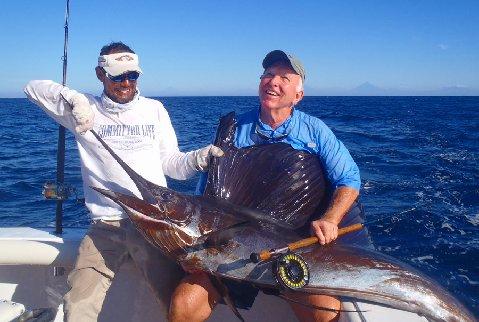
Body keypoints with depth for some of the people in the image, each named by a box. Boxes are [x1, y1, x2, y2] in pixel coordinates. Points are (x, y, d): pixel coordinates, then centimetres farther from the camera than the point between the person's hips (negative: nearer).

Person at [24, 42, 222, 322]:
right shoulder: (87, 109, 11)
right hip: (106, 226, 0)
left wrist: (201, 157, -9)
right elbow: (34, 88, 10)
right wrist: (73, 98, -8)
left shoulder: (154, 109, 14)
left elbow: (171, 163, 12)